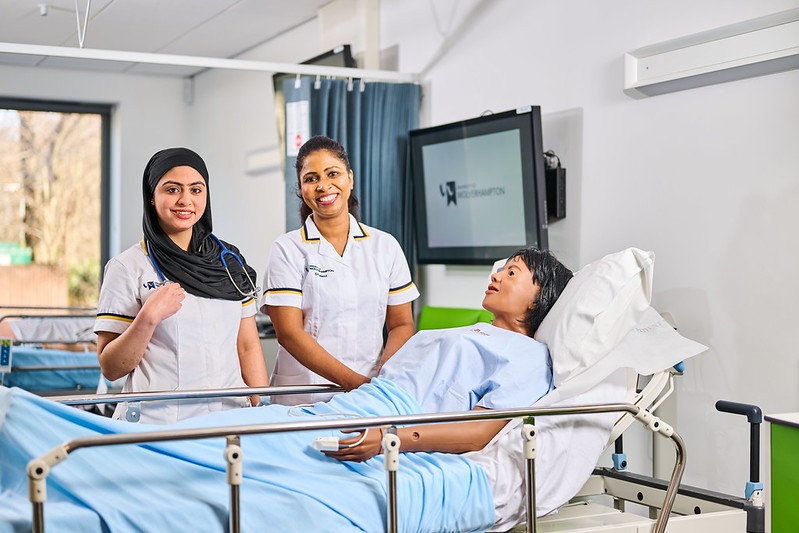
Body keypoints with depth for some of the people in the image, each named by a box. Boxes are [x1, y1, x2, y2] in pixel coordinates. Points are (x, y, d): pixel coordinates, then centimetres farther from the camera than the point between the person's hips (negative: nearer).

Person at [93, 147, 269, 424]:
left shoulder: (230, 261, 11)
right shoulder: (128, 267, -2)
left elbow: (248, 347, 12)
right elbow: (110, 368, -4)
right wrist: (149, 317, -18)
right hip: (156, 423, -4)